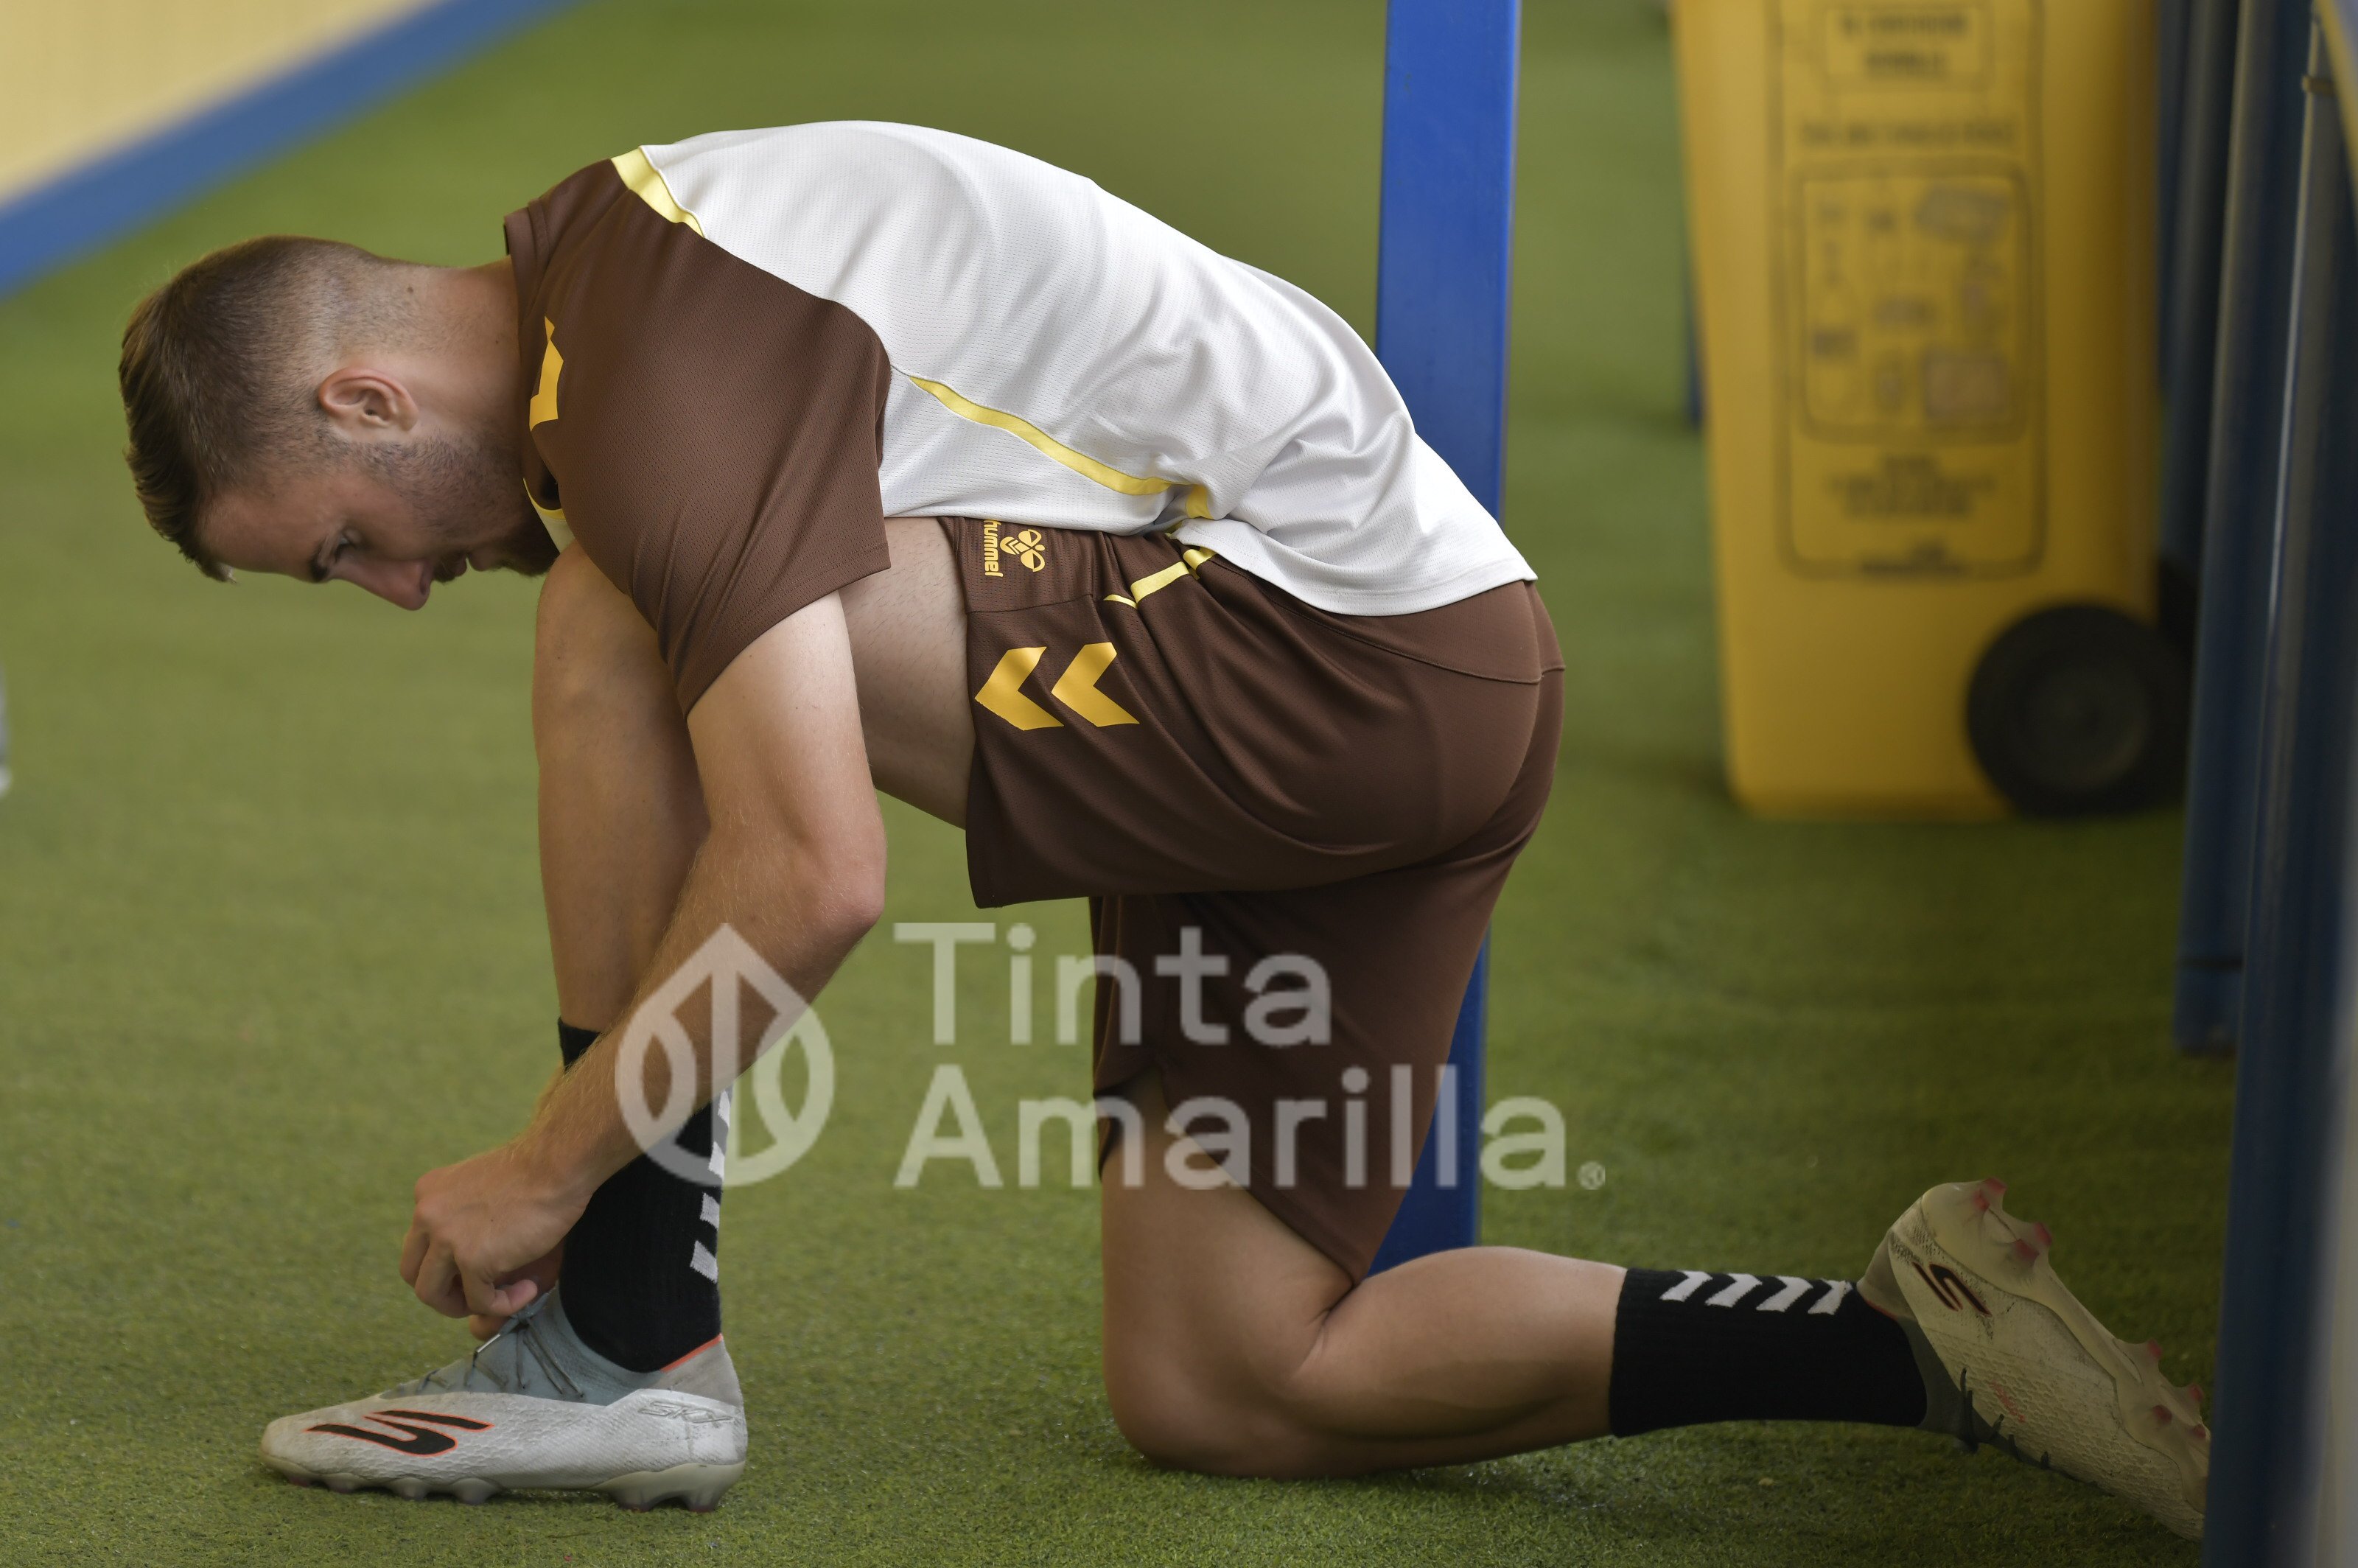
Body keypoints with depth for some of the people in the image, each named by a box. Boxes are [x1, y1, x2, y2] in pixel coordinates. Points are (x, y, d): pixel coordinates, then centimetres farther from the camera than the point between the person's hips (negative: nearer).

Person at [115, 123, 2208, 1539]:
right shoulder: (620, 270, 16)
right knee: (1210, 1393, 10)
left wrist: (547, 1171, -13)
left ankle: (630, 1356, -9)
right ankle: (1925, 1344, 9)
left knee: (614, 646, -16)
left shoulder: (655, 380, -17)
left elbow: (812, 880, -25)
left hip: (1354, 663, -11)